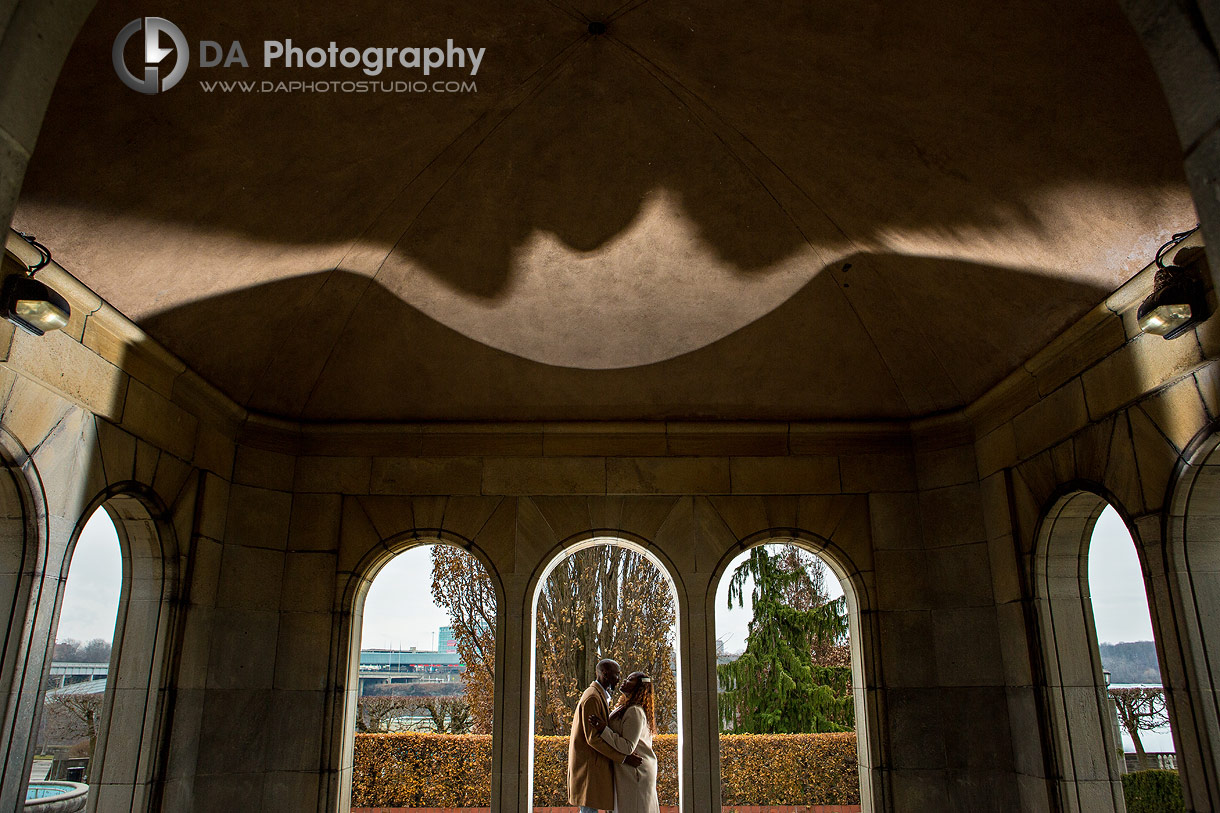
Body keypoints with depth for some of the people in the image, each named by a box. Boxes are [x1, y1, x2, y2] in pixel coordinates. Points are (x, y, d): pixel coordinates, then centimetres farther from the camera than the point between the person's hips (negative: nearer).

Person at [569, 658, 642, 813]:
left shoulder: (600, 695, 16)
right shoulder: (592, 698, -17)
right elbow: (593, 738, -22)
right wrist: (623, 758, -20)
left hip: (594, 764, 10)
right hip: (589, 765, -10)